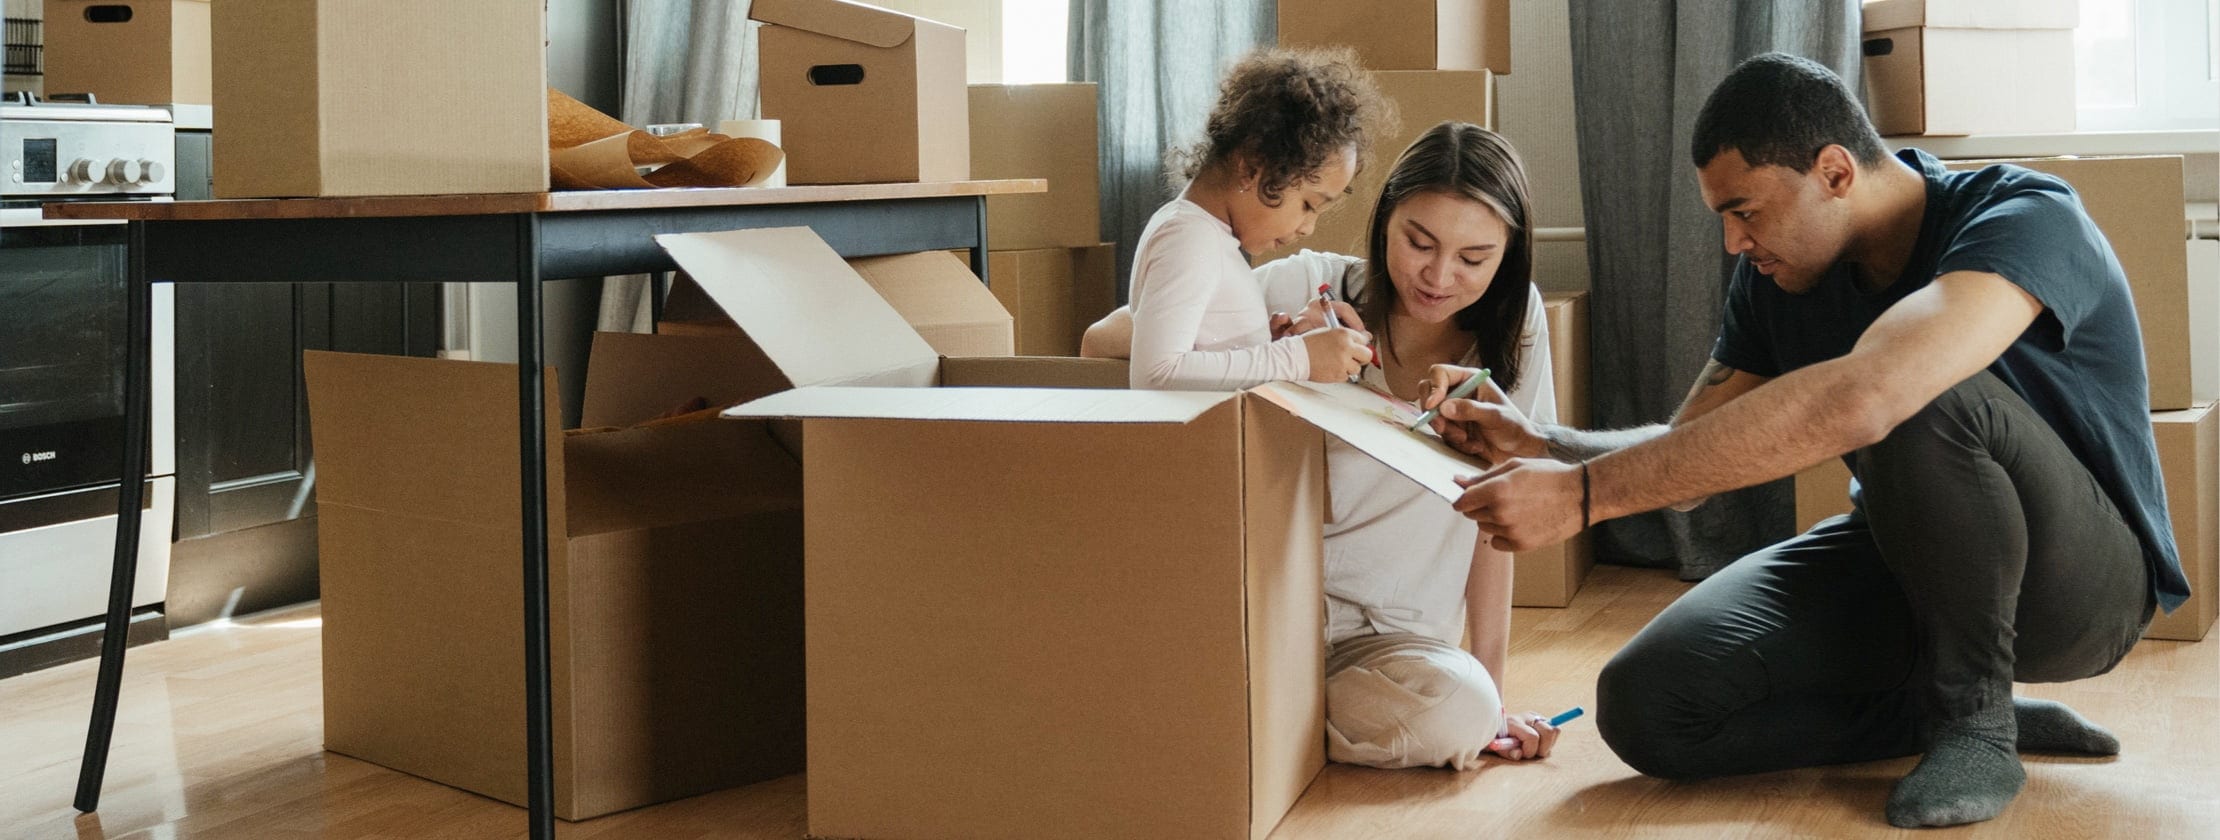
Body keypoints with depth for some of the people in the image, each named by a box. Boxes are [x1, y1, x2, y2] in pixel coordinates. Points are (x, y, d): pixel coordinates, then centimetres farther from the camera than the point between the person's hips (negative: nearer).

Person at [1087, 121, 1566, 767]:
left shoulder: (1511, 323, 1)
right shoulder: (1310, 288, -6)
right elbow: (1102, 343, -9)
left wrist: (1493, 694, -1)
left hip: (1389, 637, 2)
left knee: (1461, 710, -31)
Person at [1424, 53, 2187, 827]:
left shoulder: (2026, 219, -27)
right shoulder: (1776, 277, -3)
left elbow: (1856, 400, -45)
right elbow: (1688, 451, 4)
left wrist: (1584, 493, -45)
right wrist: (1542, 444, -18)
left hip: (2081, 576, -6)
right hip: (1901, 560, 7)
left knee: (1922, 401, -38)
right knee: (1644, 705, -15)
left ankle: (1975, 716, -16)